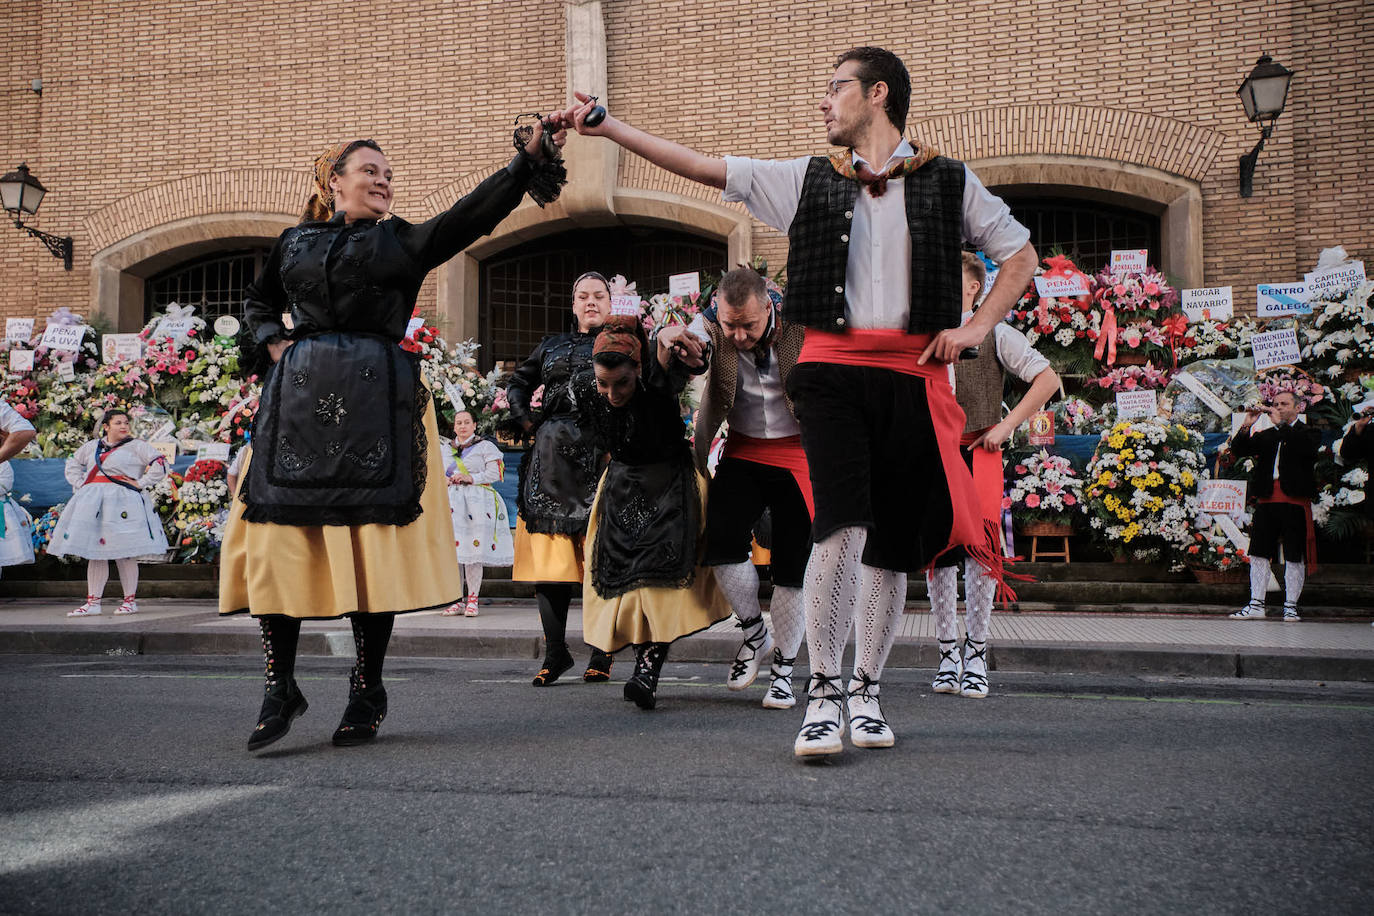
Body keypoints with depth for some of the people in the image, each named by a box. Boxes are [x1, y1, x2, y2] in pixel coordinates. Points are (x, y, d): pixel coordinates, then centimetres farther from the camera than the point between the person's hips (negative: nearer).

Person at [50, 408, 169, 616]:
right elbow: (73, 464, 30)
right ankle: (93, 602, 8)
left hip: (122, 503, -5)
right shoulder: (92, 446, 16)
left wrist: (140, 484, -8)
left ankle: (130, 600, 4)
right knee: (95, 552, 5)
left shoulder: (136, 446, 1)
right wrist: (79, 484, 15)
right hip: (93, 503, 5)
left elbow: (160, 464, -6)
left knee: (123, 553, -5)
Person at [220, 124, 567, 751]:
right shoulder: (295, 243, 18)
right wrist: (272, 342, 9)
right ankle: (280, 687, 5)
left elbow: (474, 212, 0)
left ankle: (367, 690, 6)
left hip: (376, 401, -1)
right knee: (280, 534, -5)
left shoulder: (404, 243, 12)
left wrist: (531, 156, -11)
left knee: (374, 538, -5)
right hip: (299, 398, 2)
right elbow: (257, 303, 31)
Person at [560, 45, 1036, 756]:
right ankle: (822, 694, -7)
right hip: (833, 370, 0)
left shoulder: (948, 181, 10)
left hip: (912, 374, 1)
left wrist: (975, 328, 2)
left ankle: (865, 691, 20)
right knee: (842, 524, -18)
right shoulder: (809, 179, 12)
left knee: (892, 543, 5)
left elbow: (1021, 256, 16)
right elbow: (705, 169, 9)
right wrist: (609, 127, 5)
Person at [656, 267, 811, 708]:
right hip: (742, 452, 2)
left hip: (798, 455, -1)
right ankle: (755, 634, 7)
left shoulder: (800, 325, -14)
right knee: (722, 539, -19)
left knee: (793, 565, -3)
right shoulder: (710, 327, -9)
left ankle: (784, 667, 16)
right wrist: (669, 341, -44)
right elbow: (675, 360, -21)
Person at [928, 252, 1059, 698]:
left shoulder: (995, 335, 5)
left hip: (978, 452, -2)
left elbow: (1047, 380, 4)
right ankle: (948, 652, 11)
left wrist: (1006, 426, -3)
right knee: (935, 552, 0)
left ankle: (976, 654, 3)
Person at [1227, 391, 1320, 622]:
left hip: (1295, 501, -4)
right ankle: (1256, 605, 8)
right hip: (1266, 501, 4)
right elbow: (1238, 450, 6)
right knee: (1259, 554, 4)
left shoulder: (1307, 433, 5)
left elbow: (1305, 447, -18)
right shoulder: (1266, 435, 16)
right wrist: (1247, 425, -7)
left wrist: (1281, 423, -16)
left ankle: (1291, 606, 8)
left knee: (1294, 557, 1)